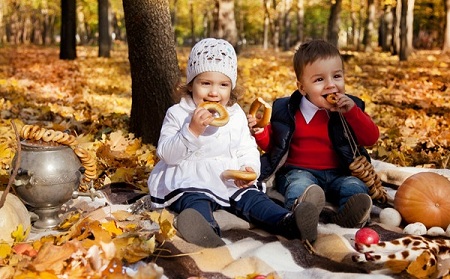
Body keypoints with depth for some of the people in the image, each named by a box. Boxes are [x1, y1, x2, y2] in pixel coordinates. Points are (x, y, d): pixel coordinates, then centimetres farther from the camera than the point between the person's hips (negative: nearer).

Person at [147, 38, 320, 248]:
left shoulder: (236, 115, 13)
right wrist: (192, 130, -21)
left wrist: (250, 168, -11)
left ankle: (288, 222, -45)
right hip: (190, 183, -3)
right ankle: (206, 229, -65)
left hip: (233, 182, 4)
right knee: (196, 203, -34)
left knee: (252, 198, -22)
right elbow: (166, 154, -7)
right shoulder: (177, 114, 1)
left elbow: (248, 149, 14)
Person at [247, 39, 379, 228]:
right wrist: (260, 132, -11)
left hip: (338, 175, 3)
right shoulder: (286, 110, 3)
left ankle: (347, 215, -53)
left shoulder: (350, 109, 6)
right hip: (299, 171, -2)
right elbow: (272, 145, 12)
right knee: (299, 185, -33)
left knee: (356, 188, -25)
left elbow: (372, 138, -3)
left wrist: (352, 112, -15)